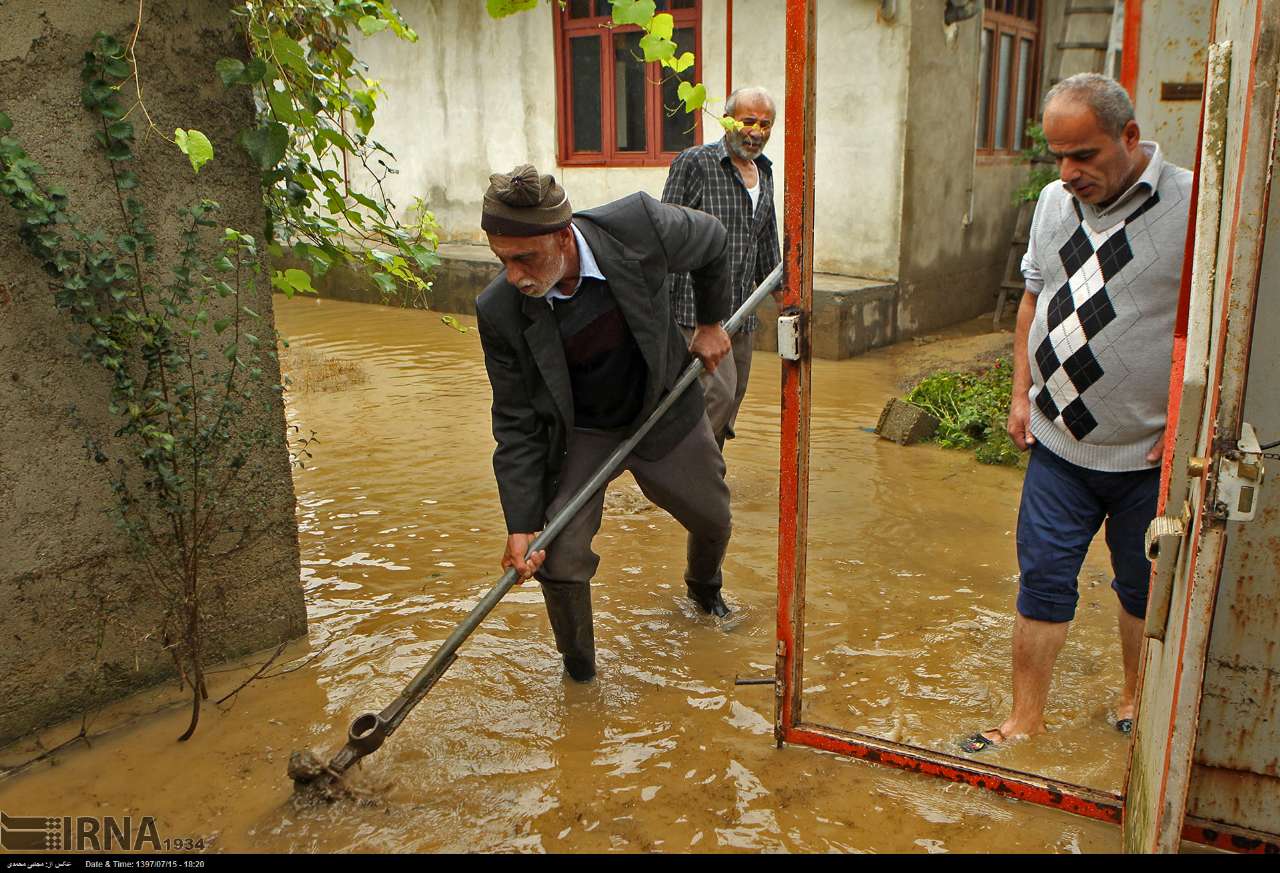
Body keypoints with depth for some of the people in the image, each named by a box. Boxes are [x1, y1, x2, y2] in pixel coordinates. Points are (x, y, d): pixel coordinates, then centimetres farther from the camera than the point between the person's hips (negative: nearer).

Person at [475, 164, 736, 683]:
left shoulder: (638, 226, -30)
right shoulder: (499, 311, -28)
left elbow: (712, 239, -6)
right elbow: (517, 423, -17)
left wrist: (711, 323, 2)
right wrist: (521, 525, -18)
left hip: (664, 411, 2)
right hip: (578, 435, -1)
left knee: (713, 519, 19)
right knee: (559, 556, -13)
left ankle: (704, 586, 57)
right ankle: (579, 674, 18)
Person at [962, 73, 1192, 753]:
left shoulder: (1194, 207, -13)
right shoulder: (1054, 200, 5)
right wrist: (1022, 392, 10)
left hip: (1149, 451, -3)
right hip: (1058, 441, 4)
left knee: (1145, 588, 15)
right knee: (1043, 577, 7)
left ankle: (1136, 700, 40)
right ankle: (1027, 717, 21)